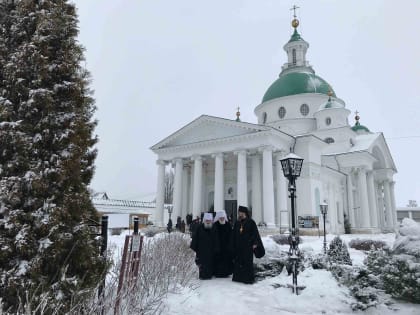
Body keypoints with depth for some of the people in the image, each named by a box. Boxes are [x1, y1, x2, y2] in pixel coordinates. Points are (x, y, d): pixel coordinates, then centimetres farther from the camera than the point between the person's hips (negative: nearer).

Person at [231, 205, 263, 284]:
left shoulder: (251, 222, -4)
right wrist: (233, 245, 10)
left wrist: (255, 243, -16)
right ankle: (238, 277, 17)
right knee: (238, 262, 7)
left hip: (248, 246, -5)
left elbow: (255, 233, -8)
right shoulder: (237, 223, 10)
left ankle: (249, 278, 6)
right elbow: (233, 235, 13)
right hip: (238, 247, 5)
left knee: (248, 262, -2)